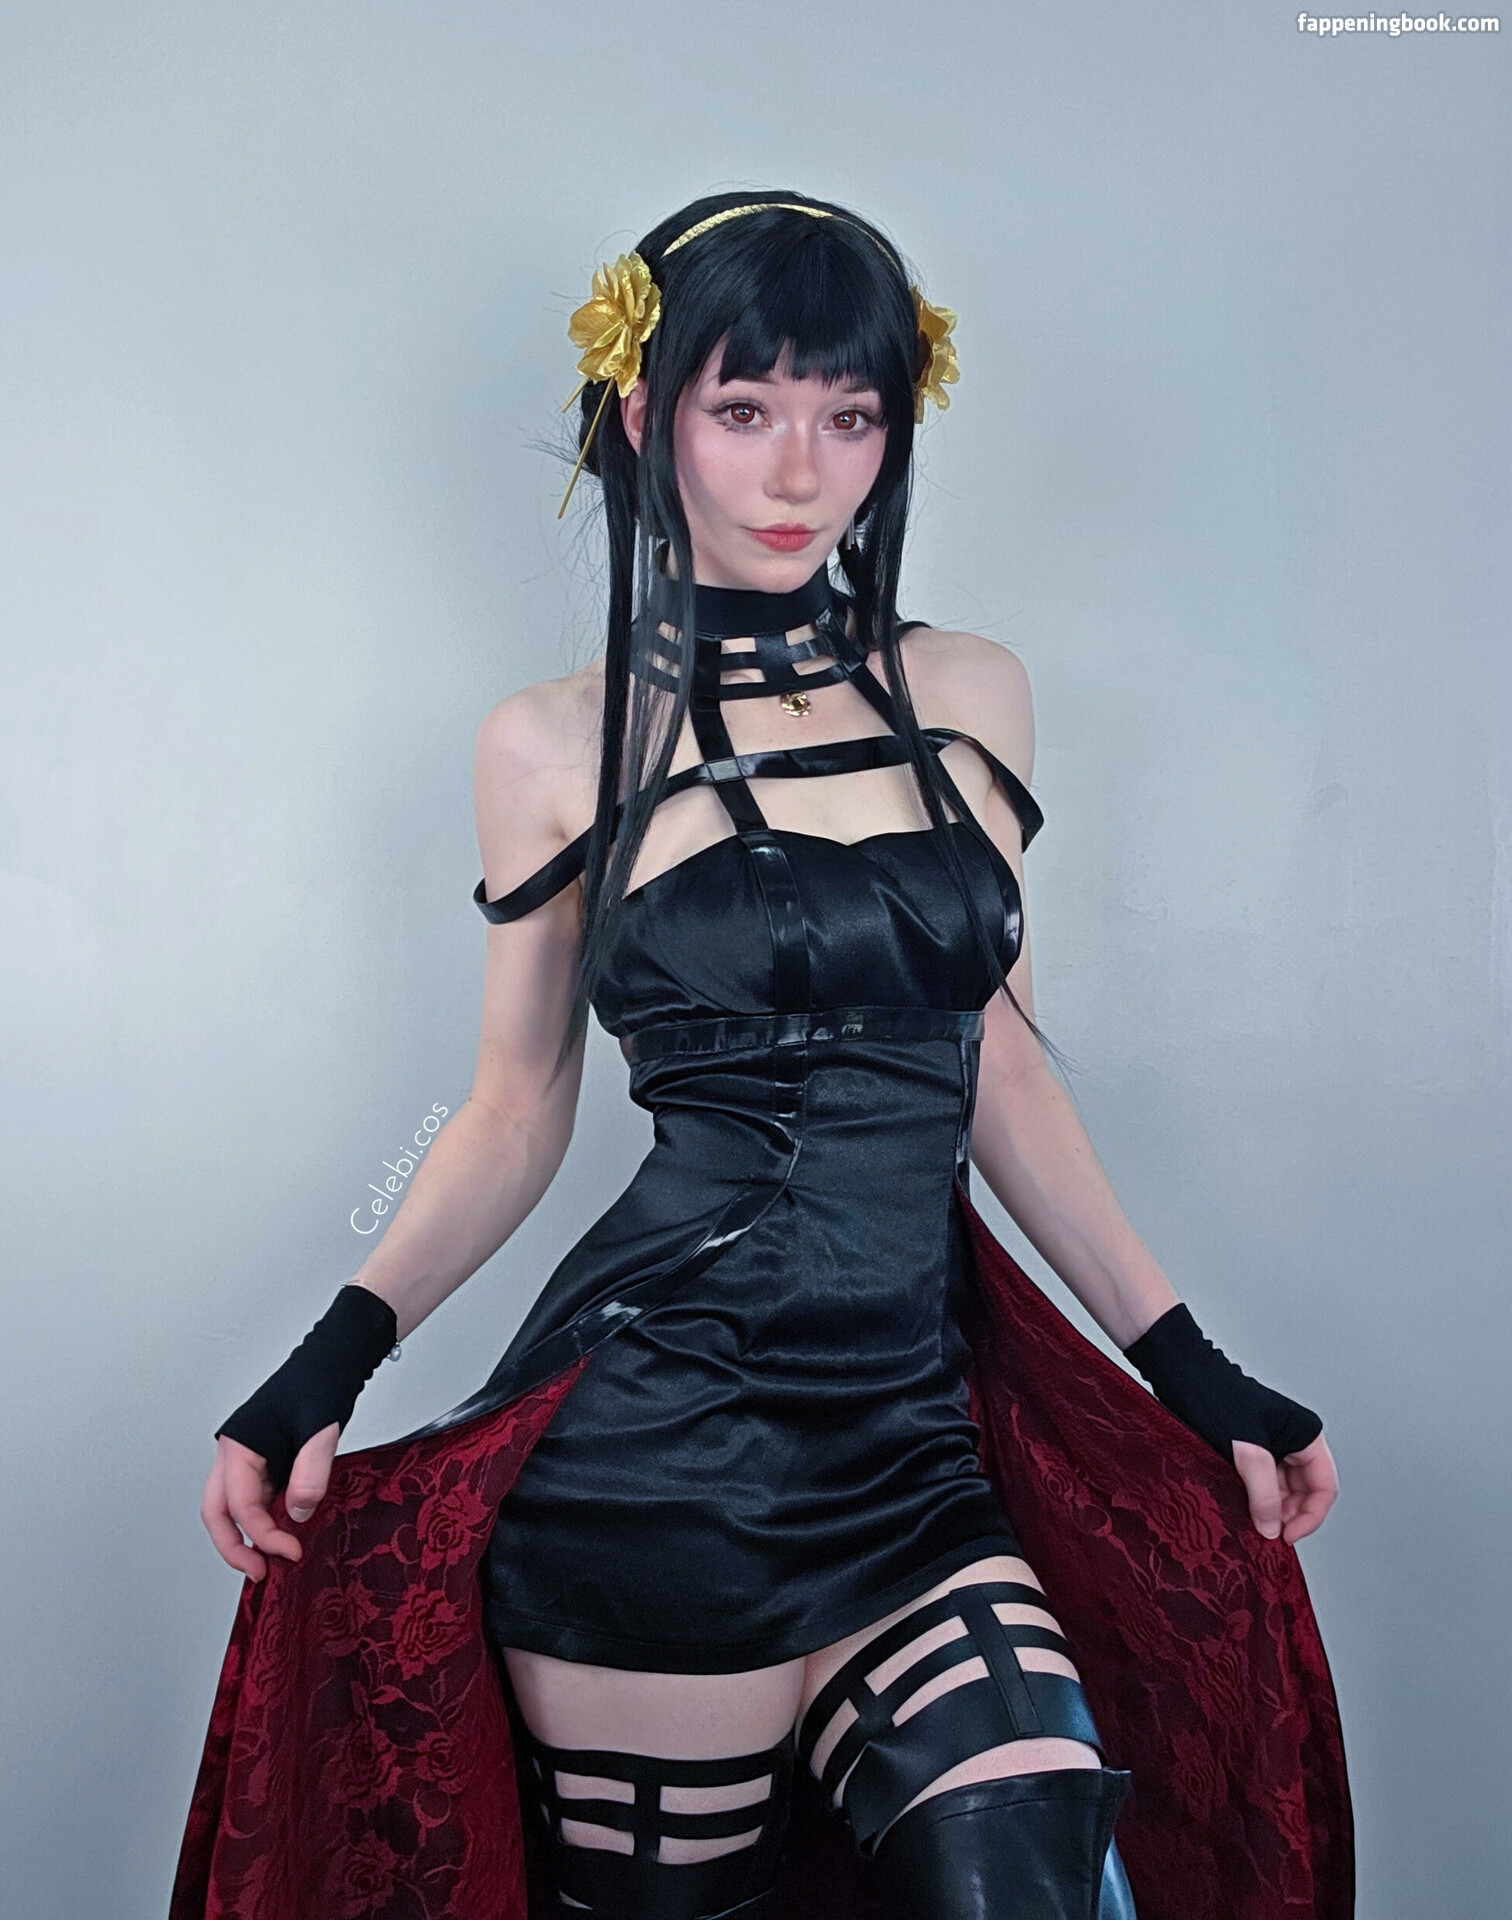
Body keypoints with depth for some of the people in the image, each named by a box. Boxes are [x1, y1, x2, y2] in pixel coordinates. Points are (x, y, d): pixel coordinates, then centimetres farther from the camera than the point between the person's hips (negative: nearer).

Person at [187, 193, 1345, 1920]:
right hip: (653, 1442, -2)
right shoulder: (556, 748, 1)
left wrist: (1192, 1370, 11)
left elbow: (998, 1066, 12)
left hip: (909, 1434, 3)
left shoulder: (971, 699, 8)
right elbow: (518, 1112, 6)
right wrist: (334, 1358, -7)